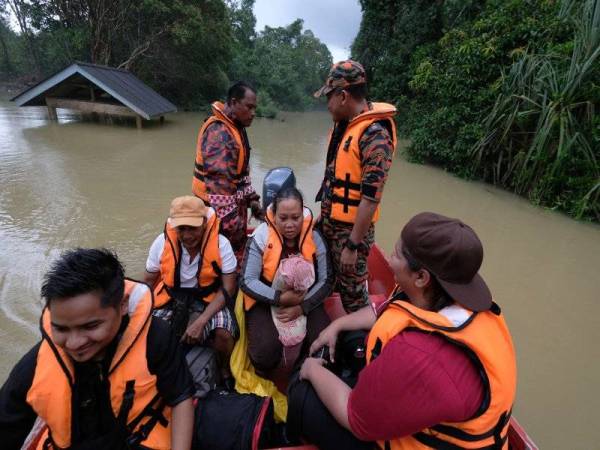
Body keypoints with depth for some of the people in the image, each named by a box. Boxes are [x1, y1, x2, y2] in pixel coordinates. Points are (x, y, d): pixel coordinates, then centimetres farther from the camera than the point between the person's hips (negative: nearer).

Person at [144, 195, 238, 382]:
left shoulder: (221, 244, -19)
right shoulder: (162, 242, -12)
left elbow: (227, 288, -15)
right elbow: (148, 281, 4)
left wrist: (200, 322, -24)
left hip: (208, 300, -2)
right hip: (171, 299, 3)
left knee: (224, 334, -28)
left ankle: (225, 373, 7)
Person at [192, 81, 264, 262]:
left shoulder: (236, 128, 12)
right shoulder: (218, 132, -20)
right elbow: (220, 181, -26)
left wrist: (252, 199, 15)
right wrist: (232, 222, -24)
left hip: (236, 205, 9)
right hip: (219, 210, -9)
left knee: (238, 259, 18)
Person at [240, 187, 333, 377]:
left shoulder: (314, 238, -7)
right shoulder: (261, 237, -14)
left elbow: (326, 280, -5)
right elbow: (247, 281, -15)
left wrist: (301, 307, -18)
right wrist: (281, 298, -25)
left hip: (305, 301, 2)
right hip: (266, 301, -2)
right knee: (266, 350, -26)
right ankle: (265, 375, 13)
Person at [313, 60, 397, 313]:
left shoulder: (375, 134, -21)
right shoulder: (342, 124, 6)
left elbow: (371, 197, -23)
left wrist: (353, 245, -21)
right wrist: (324, 214, 15)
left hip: (352, 227, -8)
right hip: (329, 222, 8)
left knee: (352, 291, 7)